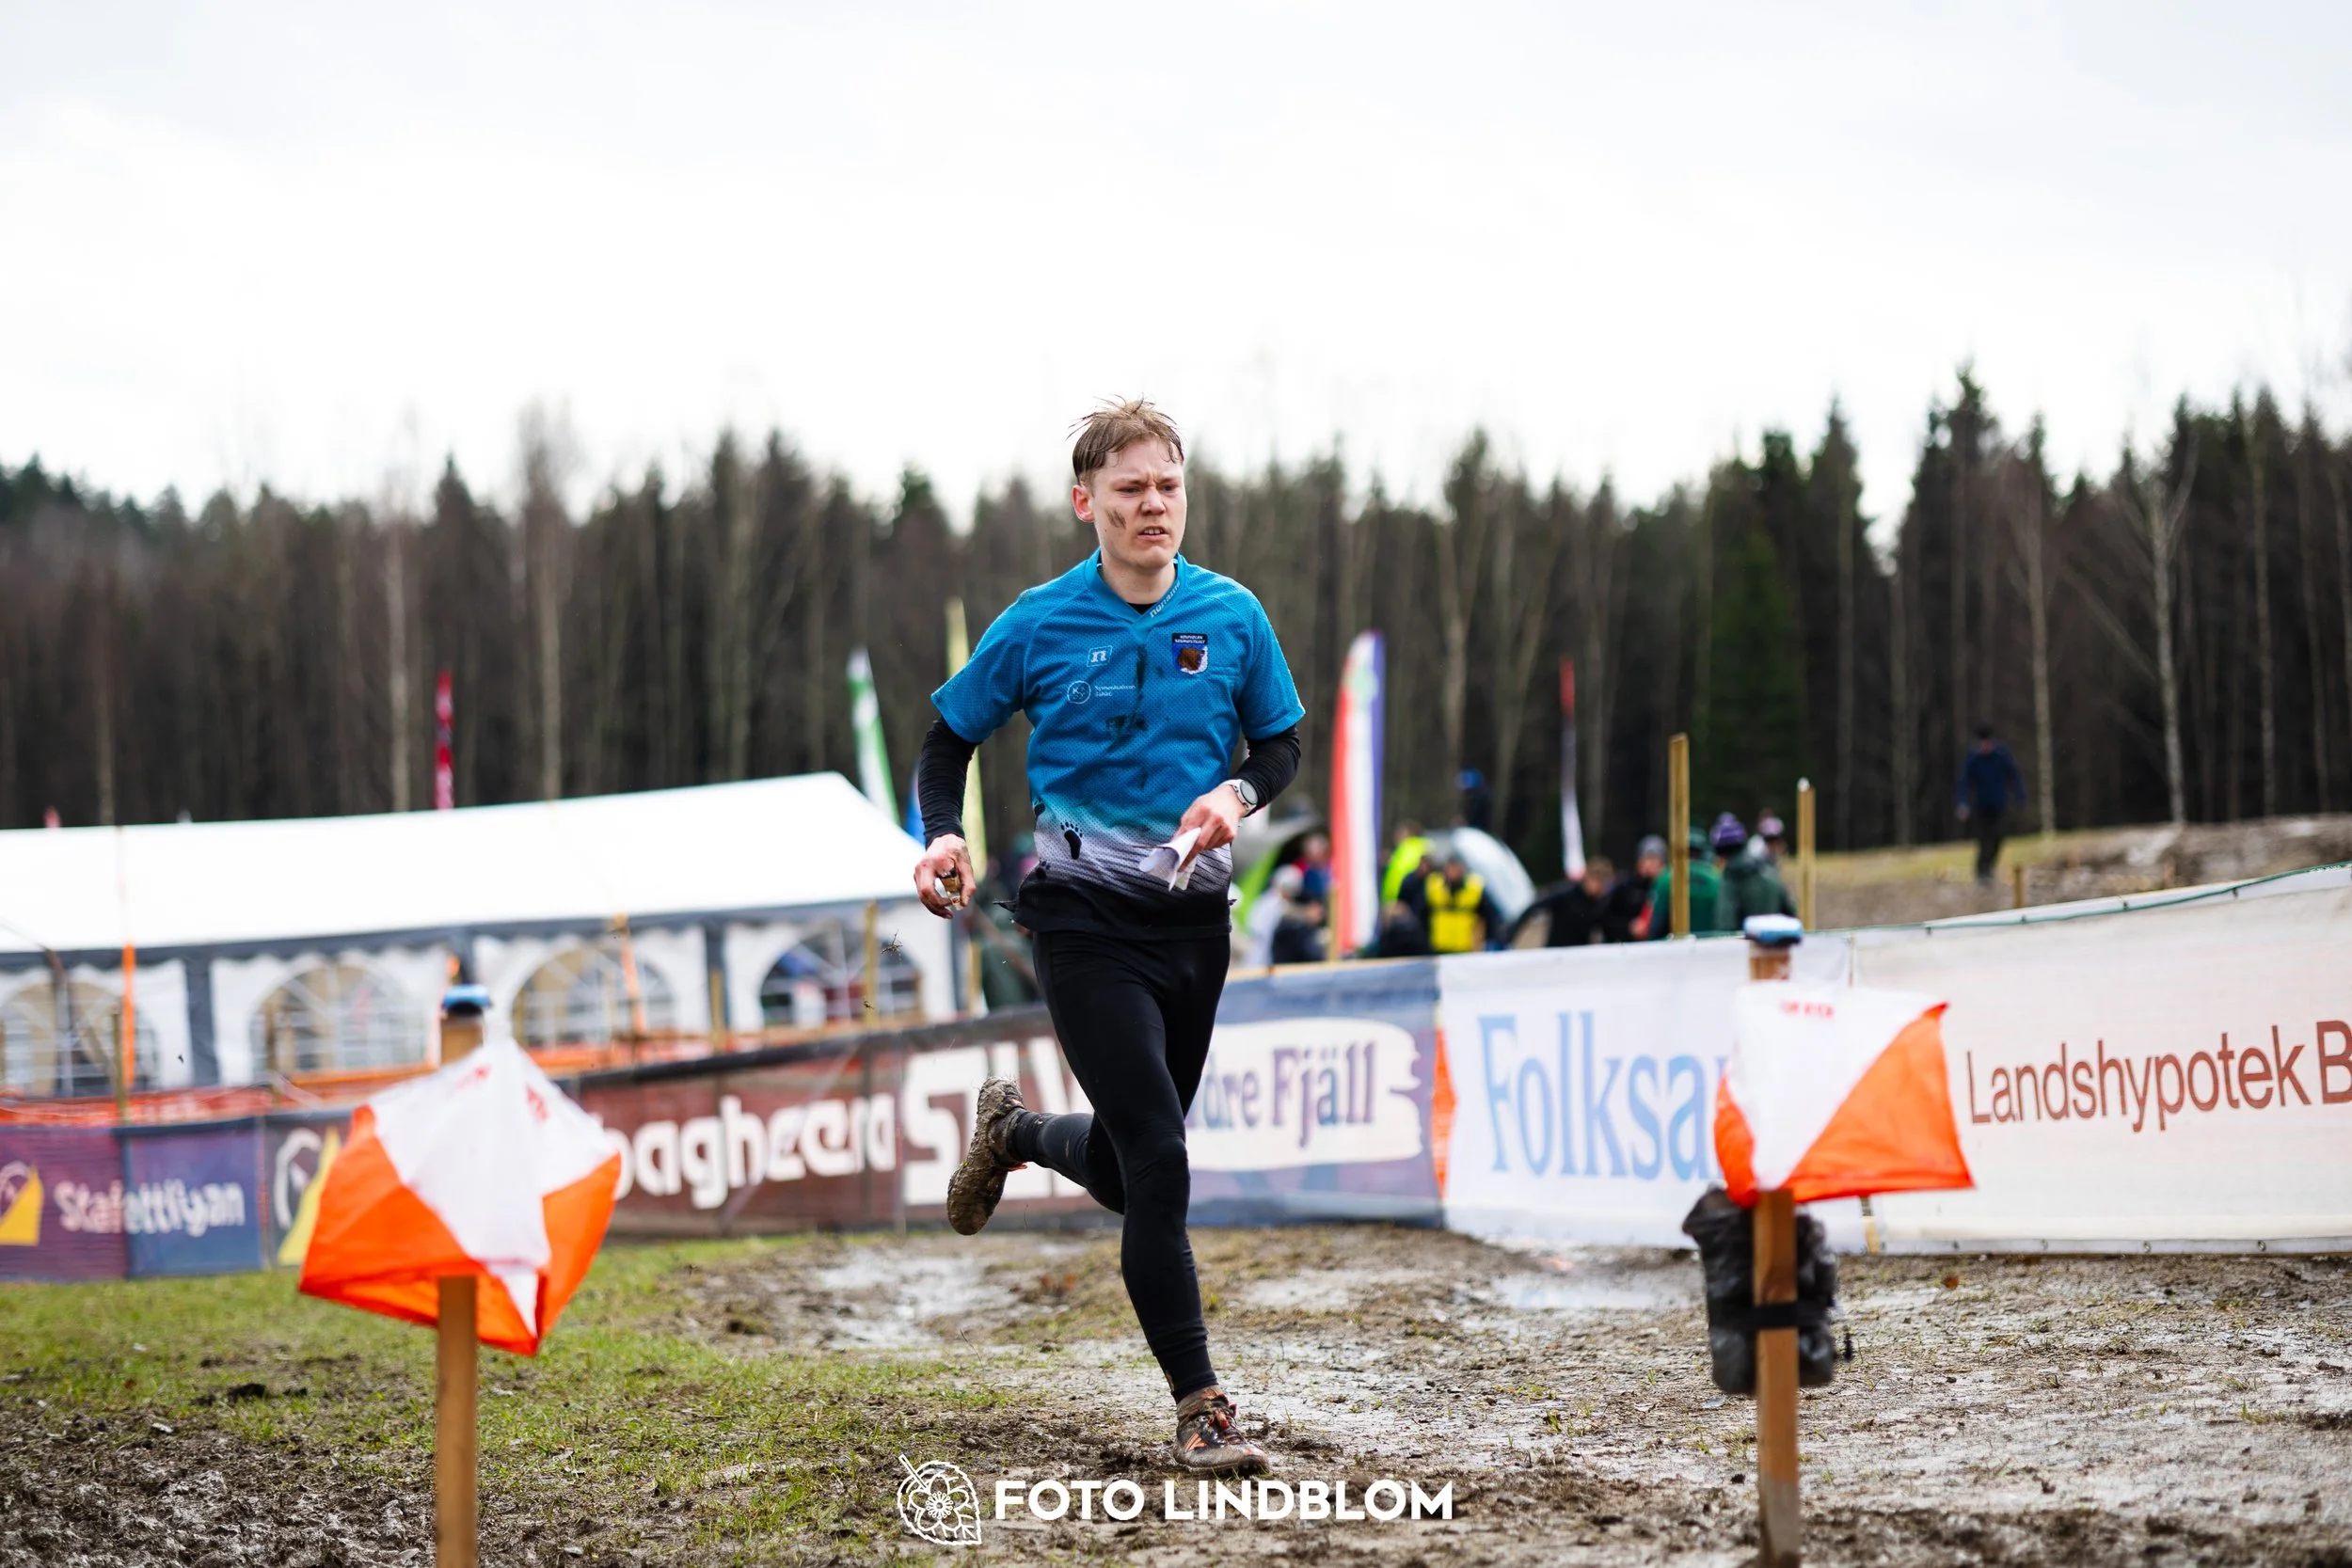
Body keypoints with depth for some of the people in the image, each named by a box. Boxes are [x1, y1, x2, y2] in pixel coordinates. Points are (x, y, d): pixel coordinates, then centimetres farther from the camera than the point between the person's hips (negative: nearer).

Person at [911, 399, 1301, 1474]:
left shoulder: (1231, 616, 1)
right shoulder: (1039, 625, -4)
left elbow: (1282, 743, 12)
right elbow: (952, 734, 7)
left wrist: (1238, 794, -10)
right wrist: (943, 836, -11)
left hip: (1194, 911, 4)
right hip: (1082, 913, -4)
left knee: (1121, 1173, 12)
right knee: (1158, 1158, -14)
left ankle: (1012, 1129, 46)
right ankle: (1198, 1404, -7)